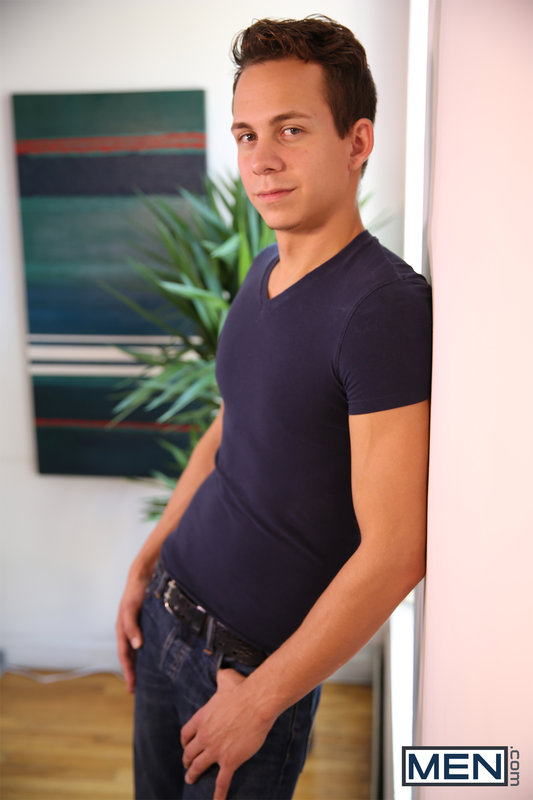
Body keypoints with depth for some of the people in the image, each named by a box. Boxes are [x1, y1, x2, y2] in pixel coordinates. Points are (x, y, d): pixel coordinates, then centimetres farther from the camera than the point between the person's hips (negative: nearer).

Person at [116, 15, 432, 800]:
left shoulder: (386, 306, -24)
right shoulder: (263, 272, 2)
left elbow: (395, 553, -25)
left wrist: (260, 700, -16)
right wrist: (145, 564, 12)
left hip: (252, 655, -7)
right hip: (169, 607, 7)